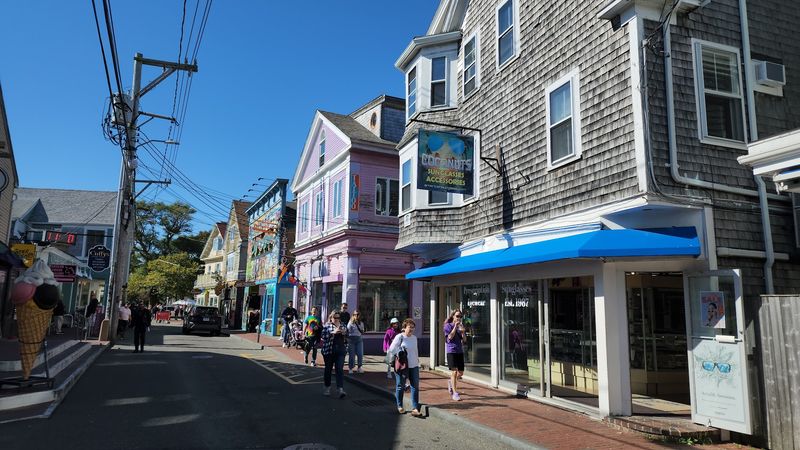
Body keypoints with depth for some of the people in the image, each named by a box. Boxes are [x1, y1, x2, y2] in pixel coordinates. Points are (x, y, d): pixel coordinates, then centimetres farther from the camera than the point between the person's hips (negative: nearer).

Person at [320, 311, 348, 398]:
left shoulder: (343, 325, 11)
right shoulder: (327, 326, 0)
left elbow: (347, 337, 15)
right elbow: (323, 336, -12)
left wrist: (344, 332, -7)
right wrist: (333, 332, -23)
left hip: (340, 351, 2)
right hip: (329, 351, -1)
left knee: (340, 369, -7)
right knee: (328, 369, 11)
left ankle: (341, 389, -12)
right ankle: (327, 387, 28)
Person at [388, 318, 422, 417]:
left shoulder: (414, 338, 11)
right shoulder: (399, 337, -10)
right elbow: (391, 350, -11)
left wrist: (417, 359, 14)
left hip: (414, 366, 6)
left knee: (415, 386, -1)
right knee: (400, 386, 8)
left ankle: (415, 409, 0)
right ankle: (400, 407, 24)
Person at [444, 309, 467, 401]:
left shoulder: (461, 325, 12)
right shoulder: (448, 325, -2)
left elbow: (464, 340, 8)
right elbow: (450, 337, -13)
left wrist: (462, 331, -10)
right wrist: (455, 326, -16)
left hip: (460, 351, 6)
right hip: (451, 351, -5)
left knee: (460, 372, 8)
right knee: (454, 372, -10)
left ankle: (451, 382, 37)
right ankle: (455, 393, -3)